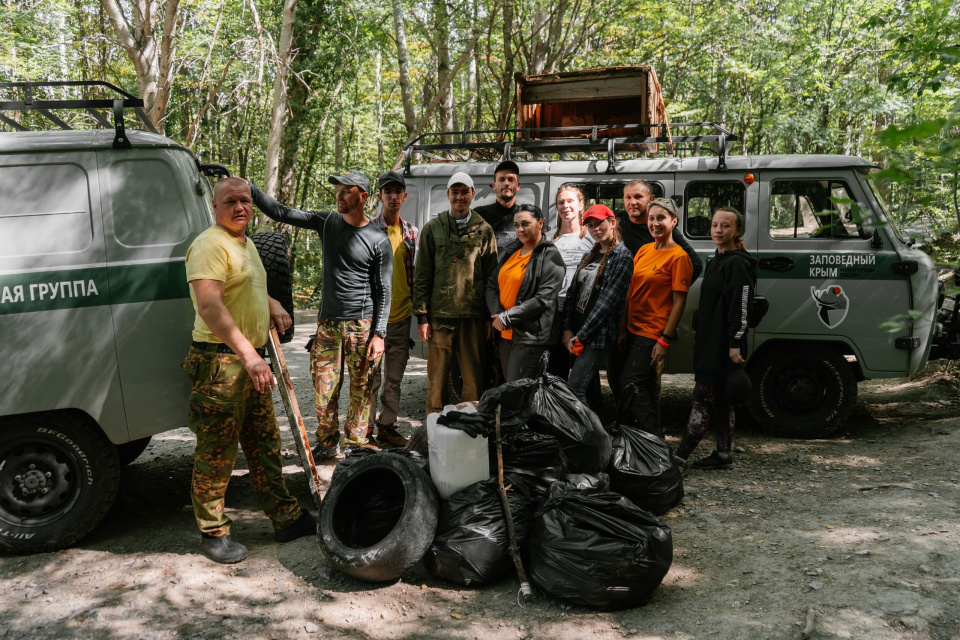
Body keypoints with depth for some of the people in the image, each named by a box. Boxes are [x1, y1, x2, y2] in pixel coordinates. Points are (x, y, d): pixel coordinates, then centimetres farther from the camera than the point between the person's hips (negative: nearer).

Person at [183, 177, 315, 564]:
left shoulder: (246, 244, 16)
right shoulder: (210, 245, -15)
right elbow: (210, 306, -27)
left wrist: (274, 306, 11)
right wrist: (249, 355, -34)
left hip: (251, 359, 10)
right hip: (220, 361, -10)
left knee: (265, 444, 16)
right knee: (216, 452, 0)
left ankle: (286, 518, 27)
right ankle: (213, 533, 14)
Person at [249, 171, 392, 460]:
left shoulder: (378, 241, -4)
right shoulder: (326, 222, 7)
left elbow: (384, 291, -3)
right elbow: (280, 212, 5)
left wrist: (379, 333, -8)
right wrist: (248, 188, -6)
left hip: (361, 325, -3)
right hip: (327, 322, 3)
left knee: (361, 389, 1)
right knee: (324, 389, 4)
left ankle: (354, 446, 13)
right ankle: (327, 443, 20)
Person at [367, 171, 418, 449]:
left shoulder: (411, 232, 11)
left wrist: (415, 306, 14)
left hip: (401, 316, 5)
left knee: (394, 378, 11)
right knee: (371, 376, 0)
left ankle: (387, 426, 22)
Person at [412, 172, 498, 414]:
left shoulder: (484, 230, 8)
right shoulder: (433, 229, 7)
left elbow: (491, 276, 9)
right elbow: (422, 276, 6)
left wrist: (490, 316, 4)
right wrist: (421, 316, -1)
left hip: (474, 316, 1)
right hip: (440, 315, 0)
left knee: (474, 380, 4)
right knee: (437, 378, 4)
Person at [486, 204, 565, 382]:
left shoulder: (550, 257, -8)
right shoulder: (511, 251, 14)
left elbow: (543, 299, -17)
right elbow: (491, 285, 11)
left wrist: (507, 317, -15)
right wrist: (497, 315, -8)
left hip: (531, 338, -7)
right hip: (506, 334, 7)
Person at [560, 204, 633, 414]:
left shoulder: (622, 257, -7)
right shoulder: (590, 256, 16)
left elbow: (607, 302, -14)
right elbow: (571, 293, 11)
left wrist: (581, 336, -14)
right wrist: (567, 330, -2)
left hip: (596, 334, -7)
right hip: (575, 333, 7)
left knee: (576, 388, -14)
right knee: (590, 387, 11)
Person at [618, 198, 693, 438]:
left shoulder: (678, 257, -11)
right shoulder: (643, 251, 10)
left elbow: (679, 302, -13)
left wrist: (664, 340, -17)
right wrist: (623, 328, 11)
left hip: (653, 332, -7)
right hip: (634, 329, 7)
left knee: (632, 384, -11)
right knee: (648, 386, 15)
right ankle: (655, 435, 26)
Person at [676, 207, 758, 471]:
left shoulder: (738, 264, -13)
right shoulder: (716, 261, 18)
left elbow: (741, 308, -19)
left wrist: (735, 345, -23)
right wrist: (699, 338, 25)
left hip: (724, 346, -10)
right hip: (710, 343, 10)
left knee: (703, 397, -9)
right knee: (720, 400, 13)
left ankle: (680, 458, -8)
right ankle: (723, 455, 21)